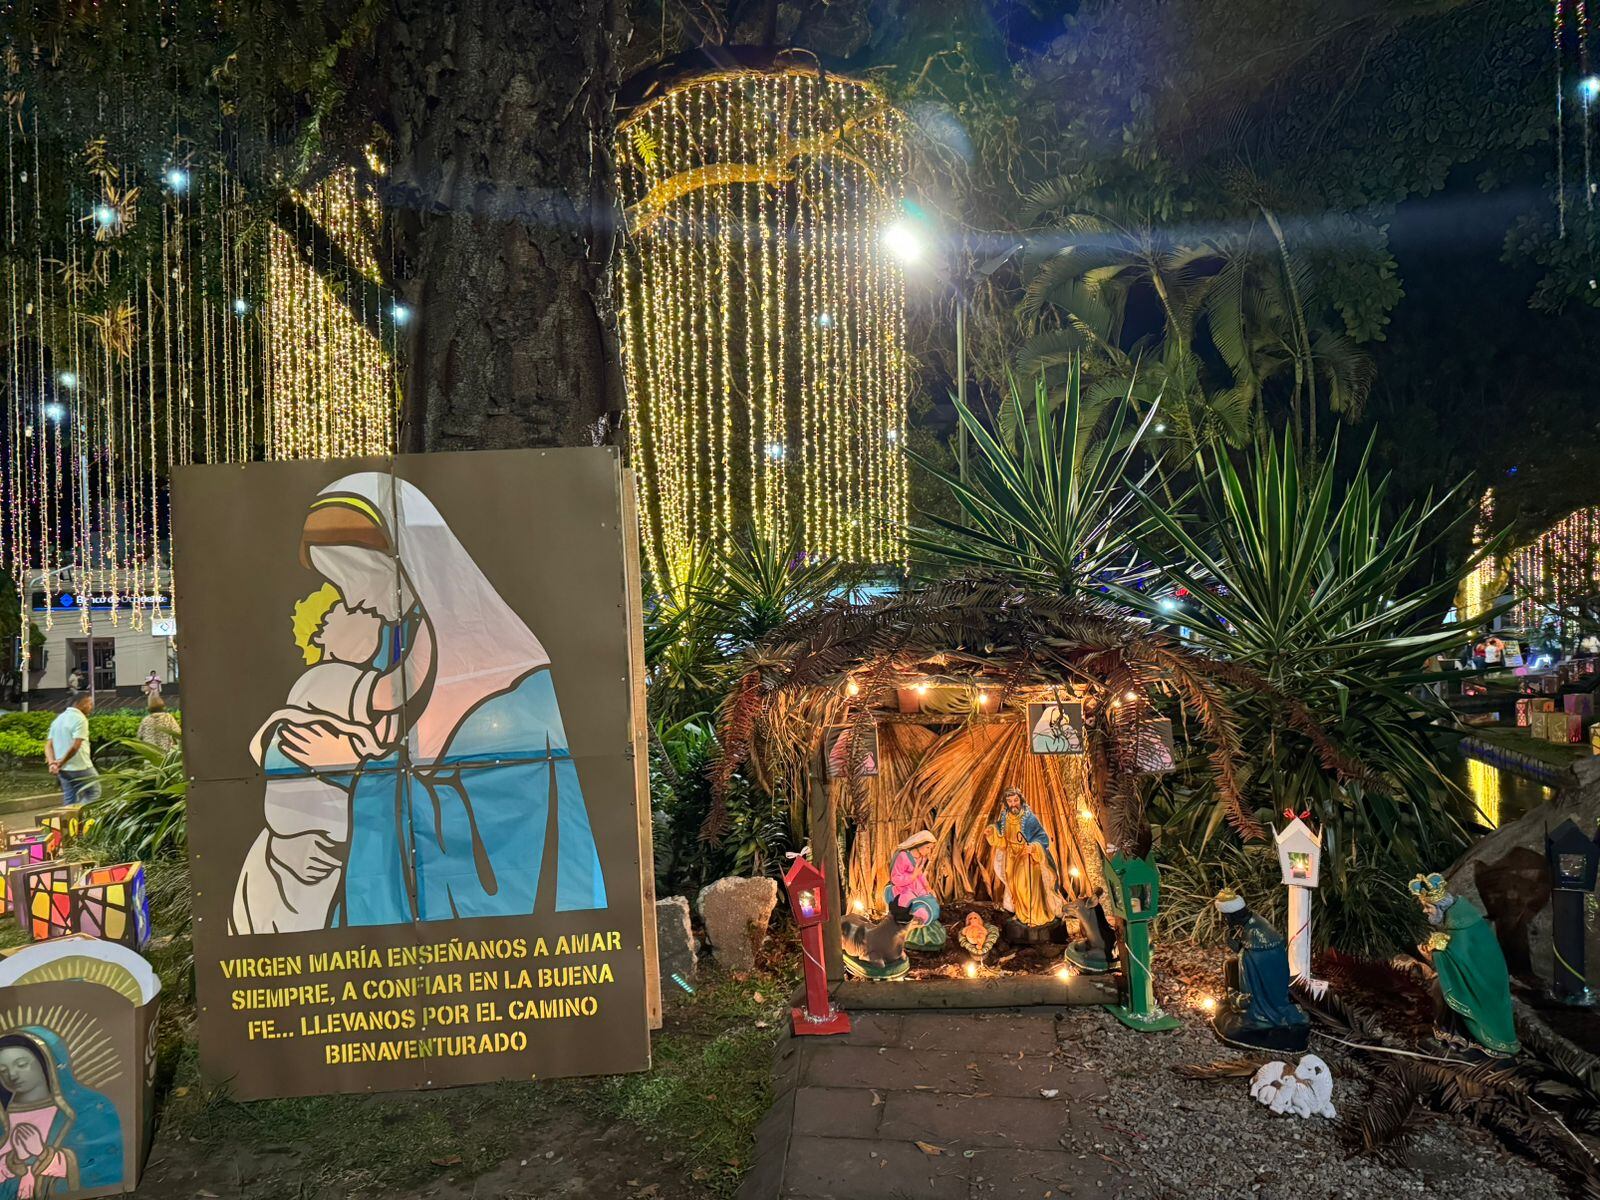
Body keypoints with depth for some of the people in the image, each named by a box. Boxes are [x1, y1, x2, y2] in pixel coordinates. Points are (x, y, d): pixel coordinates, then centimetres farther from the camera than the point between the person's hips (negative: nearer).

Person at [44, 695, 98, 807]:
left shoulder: (58, 719, 14)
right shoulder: (80, 719, -14)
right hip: (81, 767, -8)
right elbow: (75, 746, -23)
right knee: (93, 793, 4)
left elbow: (48, 745, 8)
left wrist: (52, 763, -5)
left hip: (63, 770, 8)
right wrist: (61, 762, -12)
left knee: (70, 801, 12)